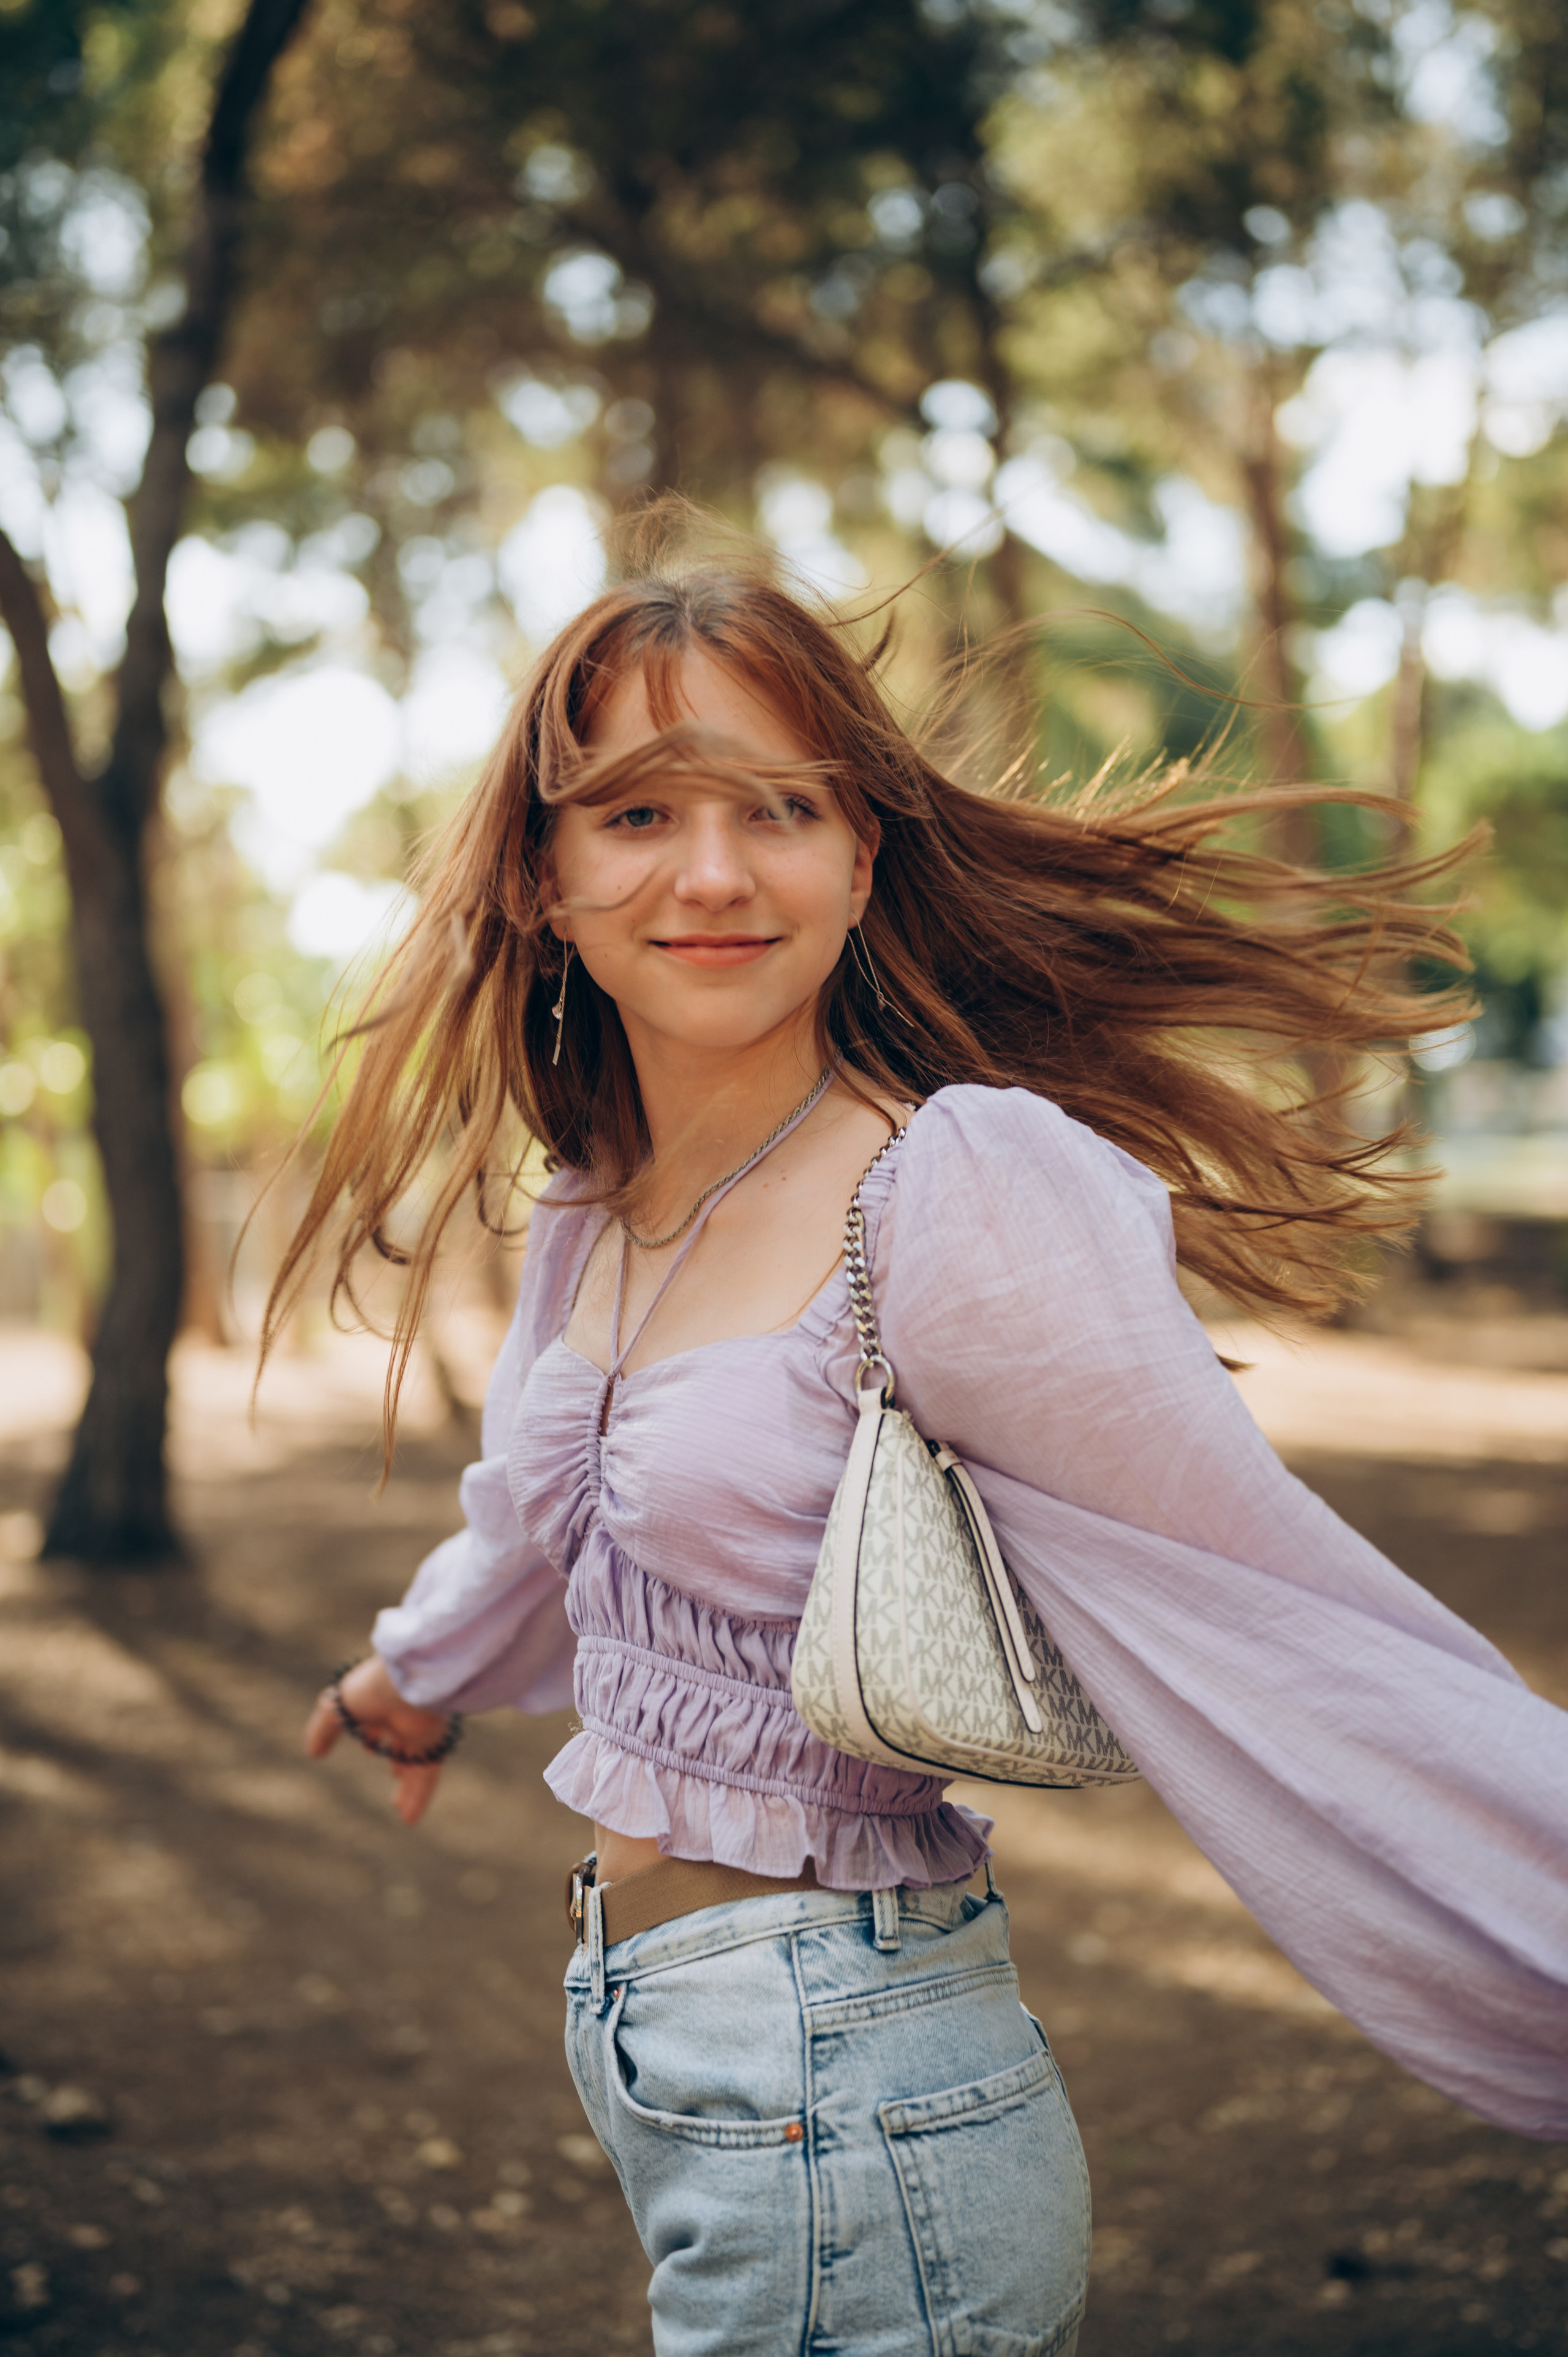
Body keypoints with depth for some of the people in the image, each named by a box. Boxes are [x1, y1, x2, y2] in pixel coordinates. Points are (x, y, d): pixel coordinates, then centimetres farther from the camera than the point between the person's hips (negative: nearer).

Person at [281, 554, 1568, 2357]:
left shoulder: (964, 1201, -19)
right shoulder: (593, 1216, 6)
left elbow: (1296, 1653, -20)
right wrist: (414, 1675, 45)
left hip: (846, 2128, -7)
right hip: (657, 2066, 7)